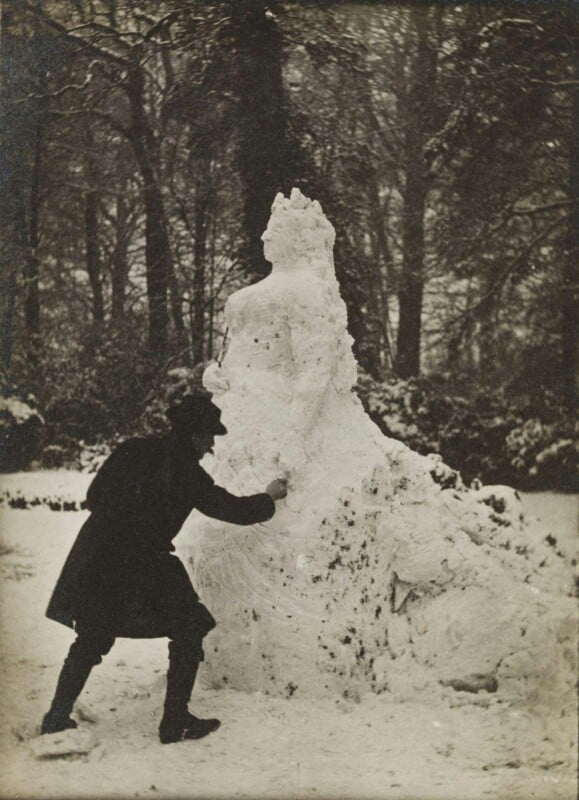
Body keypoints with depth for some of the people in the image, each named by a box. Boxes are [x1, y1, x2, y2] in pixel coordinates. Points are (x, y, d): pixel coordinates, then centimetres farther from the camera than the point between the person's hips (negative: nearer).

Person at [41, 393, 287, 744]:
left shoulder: (133, 451, 5)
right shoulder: (188, 475, -6)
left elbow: (94, 497, 8)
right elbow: (233, 509, 2)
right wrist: (270, 498, 19)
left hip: (97, 556, 5)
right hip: (143, 566, -5)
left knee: (91, 640, 19)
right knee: (189, 630, 9)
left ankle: (57, 717, 20)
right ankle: (175, 721, 9)